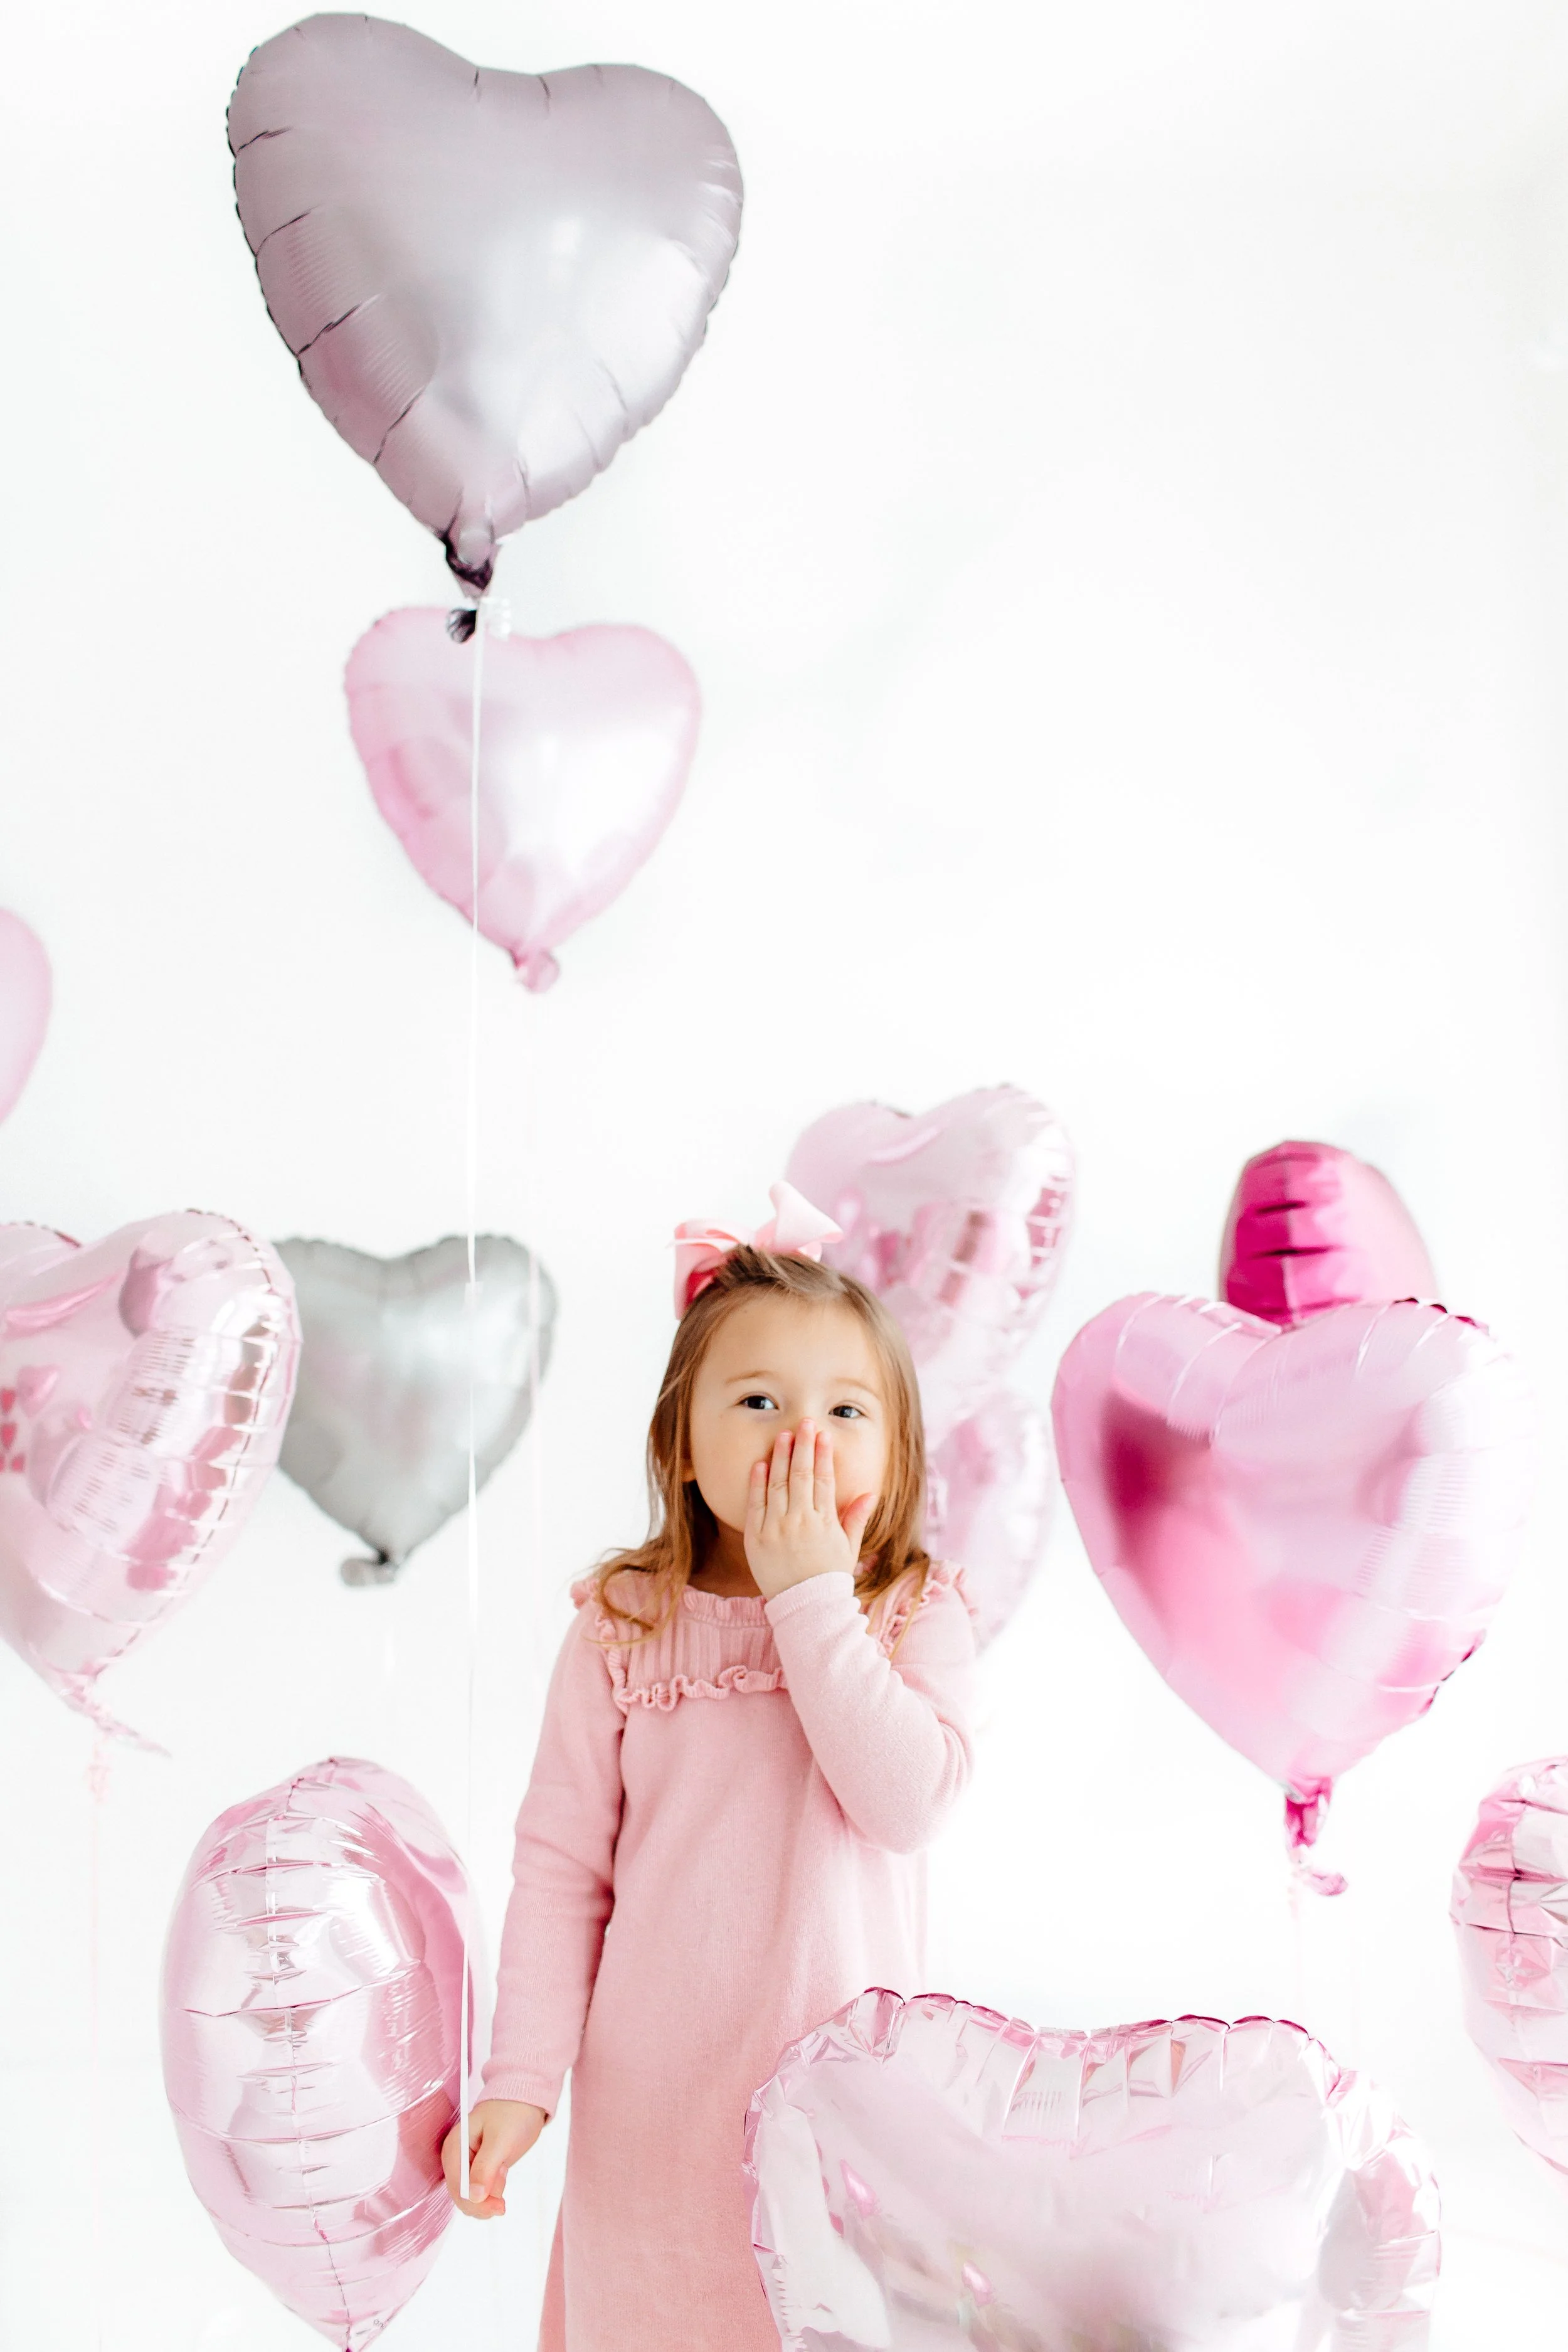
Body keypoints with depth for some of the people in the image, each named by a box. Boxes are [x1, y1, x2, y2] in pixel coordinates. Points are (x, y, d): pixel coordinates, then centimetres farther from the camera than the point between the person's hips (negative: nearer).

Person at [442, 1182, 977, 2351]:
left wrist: (811, 1595, -19)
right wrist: (522, 2076, -5)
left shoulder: (920, 1615, -4)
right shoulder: (624, 1628, -4)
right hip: (652, 2101, 0)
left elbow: (908, 1798, -21)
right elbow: (562, 1861, -1)